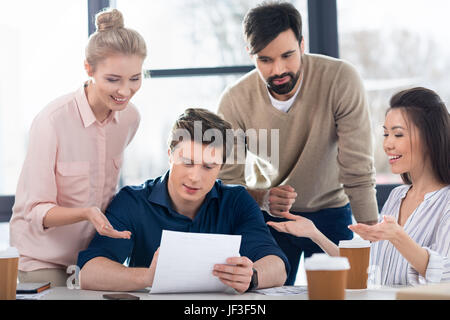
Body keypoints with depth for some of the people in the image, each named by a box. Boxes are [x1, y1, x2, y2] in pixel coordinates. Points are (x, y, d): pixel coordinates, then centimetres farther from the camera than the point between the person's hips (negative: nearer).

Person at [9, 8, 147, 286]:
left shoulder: (130, 117, -5)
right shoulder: (52, 121, -22)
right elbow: (37, 212, -18)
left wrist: (107, 221, 3)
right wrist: (86, 213, -34)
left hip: (96, 250, 5)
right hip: (44, 258, -5)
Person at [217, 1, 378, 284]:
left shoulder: (341, 80, -25)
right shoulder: (235, 101, -19)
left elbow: (358, 172, -24)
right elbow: (227, 181, -14)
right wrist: (262, 198, -35)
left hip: (330, 212, -1)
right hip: (267, 216, 1)